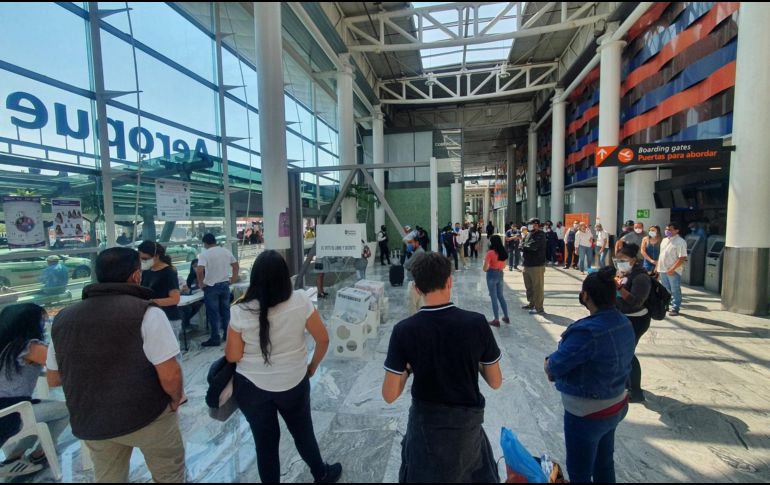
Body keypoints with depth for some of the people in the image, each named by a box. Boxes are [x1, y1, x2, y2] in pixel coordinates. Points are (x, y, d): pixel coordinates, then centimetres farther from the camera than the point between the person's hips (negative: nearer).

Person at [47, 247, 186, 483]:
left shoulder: (63, 318, -2)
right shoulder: (146, 313, -21)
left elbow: (53, 379, 8)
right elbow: (170, 375, -23)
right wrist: (177, 399, -3)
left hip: (89, 423, 6)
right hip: (147, 416, -5)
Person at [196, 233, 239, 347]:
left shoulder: (204, 254, -12)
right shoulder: (226, 251, 4)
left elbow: (199, 270, -23)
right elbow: (235, 265, 11)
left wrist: (201, 283, -10)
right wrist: (233, 278, 18)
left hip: (211, 286, -5)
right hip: (225, 284, 5)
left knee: (213, 313, 3)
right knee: (225, 310, 15)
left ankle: (215, 338, 9)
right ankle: (228, 334, 23)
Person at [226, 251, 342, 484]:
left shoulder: (240, 311, -18)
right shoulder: (300, 300, -18)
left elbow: (233, 356, -9)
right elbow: (323, 339, -11)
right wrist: (312, 366, 6)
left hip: (251, 387, -1)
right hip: (294, 383, 1)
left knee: (264, 441, 21)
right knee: (303, 432, 25)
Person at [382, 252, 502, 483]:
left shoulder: (404, 330, -22)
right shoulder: (477, 323, -20)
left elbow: (389, 395, -16)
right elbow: (496, 382, -8)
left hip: (426, 423, 0)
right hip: (468, 421, 1)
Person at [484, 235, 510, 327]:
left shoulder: (490, 253, -17)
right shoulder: (503, 252, 3)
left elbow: (485, 268, -16)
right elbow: (503, 266, 12)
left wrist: (488, 269, 4)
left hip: (492, 275, -6)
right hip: (500, 274, 6)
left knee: (494, 297, 1)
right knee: (501, 296, 18)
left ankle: (496, 320, 6)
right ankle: (506, 317, 25)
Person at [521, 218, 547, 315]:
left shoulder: (540, 235, -11)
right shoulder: (529, 234, 15)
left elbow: (533, 247, -23)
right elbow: (523, 246, 12)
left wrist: (524, 247, -6)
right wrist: (525, 247, -11)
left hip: (537, 265, -9)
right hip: (527, 264, 9)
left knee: (537, 287, -3)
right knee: (529, 286, 18)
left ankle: (539, 307, 4)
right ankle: (531, 303, 32)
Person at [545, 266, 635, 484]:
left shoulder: (588, 331, -34)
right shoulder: (624, 323, -5)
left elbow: (553, 368, -25)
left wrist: (549, 363, -3)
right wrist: (556, 366, -3)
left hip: (586, 414, -8)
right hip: (616, 405, 8)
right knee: (605, 463, 28)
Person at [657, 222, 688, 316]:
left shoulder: (680, 242, -11)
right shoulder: (664, 240, 12)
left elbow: (682, 258, -17)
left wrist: (672, 269, -21)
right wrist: (658, 267, 15)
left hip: (673, 271, -7)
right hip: (663, 270, 7)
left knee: (675, 291, 3)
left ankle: (675, 309, 12)